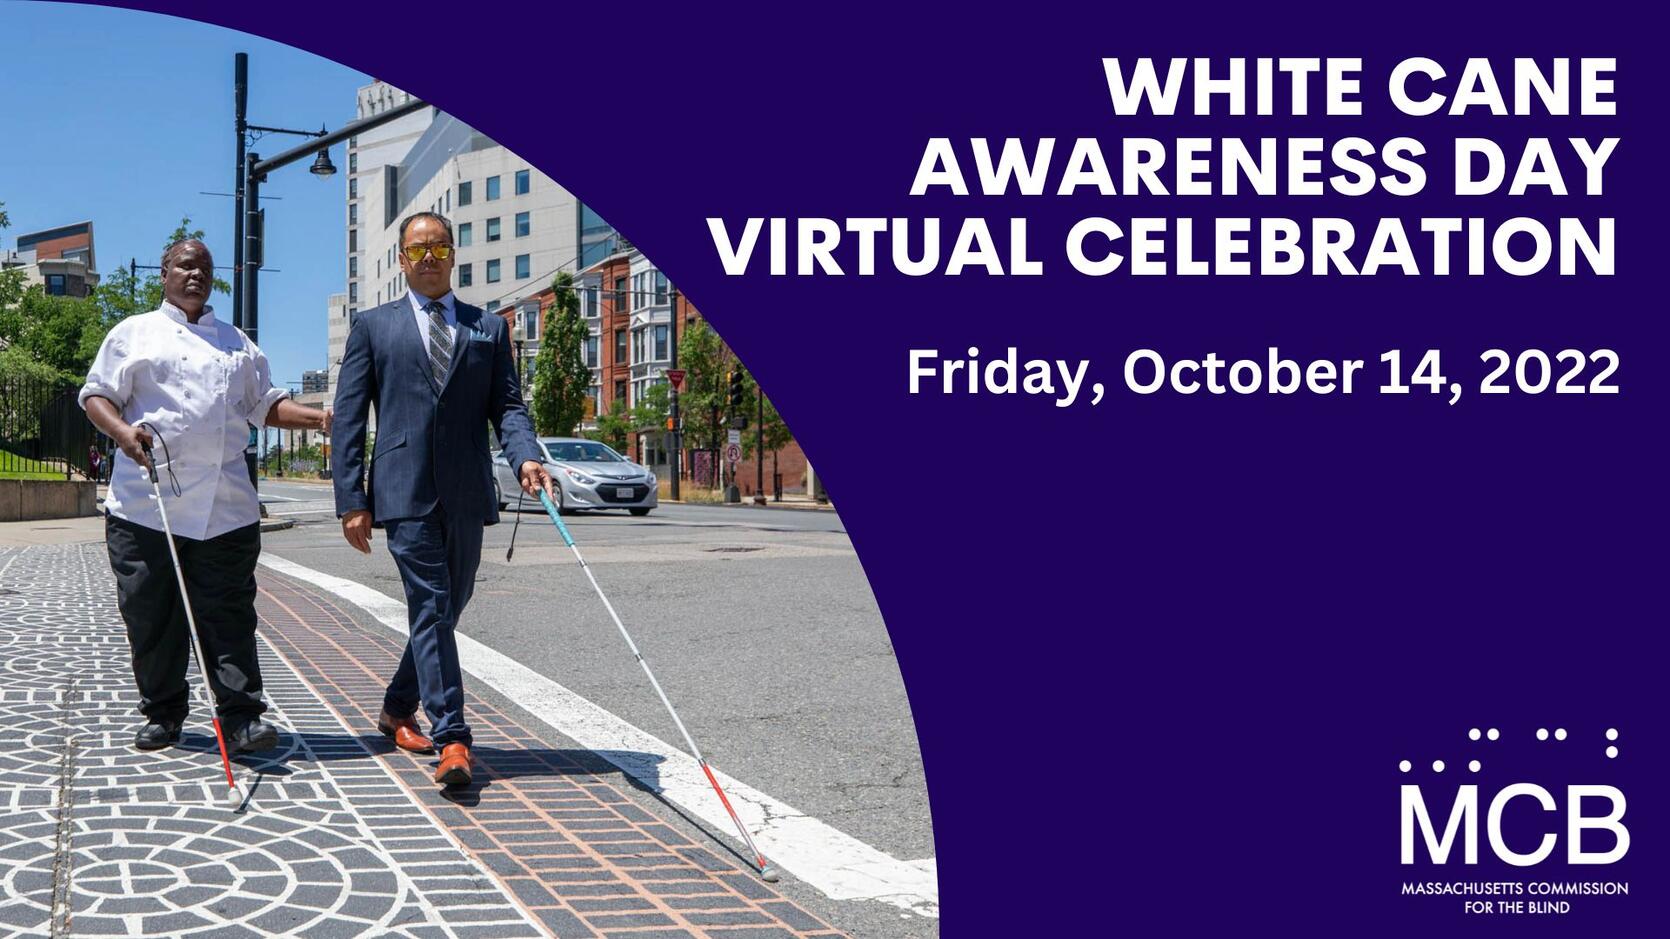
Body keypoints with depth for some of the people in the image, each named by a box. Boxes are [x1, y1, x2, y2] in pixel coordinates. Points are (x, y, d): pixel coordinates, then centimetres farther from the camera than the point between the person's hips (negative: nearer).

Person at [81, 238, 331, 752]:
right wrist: (123, 431, -15)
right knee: (150, 613, 4)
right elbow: (97, 394, 6)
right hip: (144, 502, -1)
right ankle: (162, 713, 17)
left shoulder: (237, 343, 20)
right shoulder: (134, 333, 11)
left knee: (229, 612, -4)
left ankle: (241, 717, -5)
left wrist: (319, 418, 1)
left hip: (224, 506, 1)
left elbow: (266, 405, 19)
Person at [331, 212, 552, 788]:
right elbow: (348, 419, 5)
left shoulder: (488, 329, 16)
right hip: (405, 492, -3)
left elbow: (506, 405, 8)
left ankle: (397, 709, 33)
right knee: (431, 608, -11)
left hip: (467, 496, 4)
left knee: (447, 608, 13)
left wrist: (525, 457, -13)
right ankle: (451, 739, -11)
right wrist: (351, 500, -4)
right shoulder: (373, 326, 10)